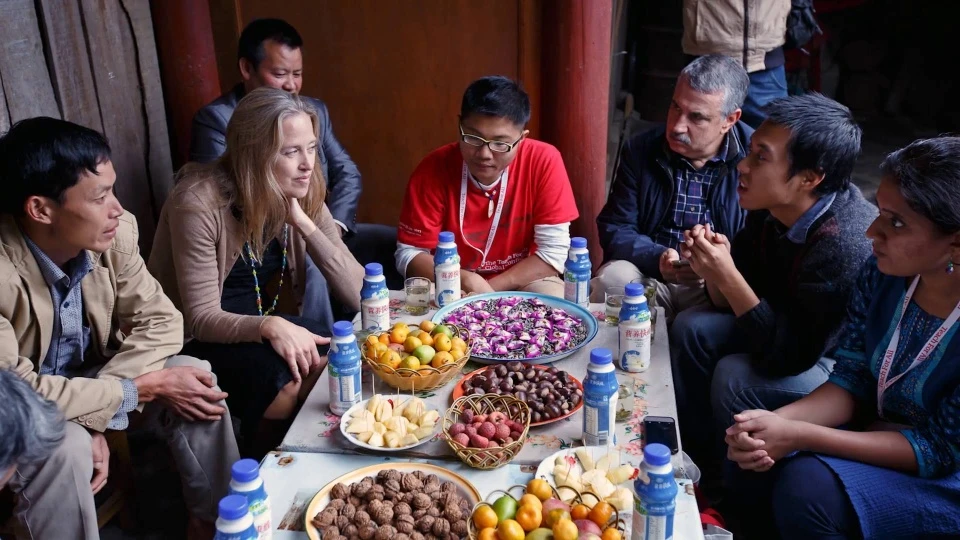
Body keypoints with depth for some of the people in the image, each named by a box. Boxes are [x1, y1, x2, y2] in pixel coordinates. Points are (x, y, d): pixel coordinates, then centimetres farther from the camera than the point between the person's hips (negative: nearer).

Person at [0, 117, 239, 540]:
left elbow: (159, 320, -11)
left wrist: (96, 412, -23)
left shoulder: (115, 233, -20)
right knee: (65, 447, -34)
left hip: (88, 375, 5)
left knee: (196, 383, -16)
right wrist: (142, 388, -30)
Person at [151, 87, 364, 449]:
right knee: (284, 387, -29)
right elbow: (201, 318, -22)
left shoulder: (304, 196, -7)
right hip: (193, 338, -5)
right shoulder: (200, 202, -23)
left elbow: (358, 296, -12)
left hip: (257, 320, 5)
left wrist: (303, 223, -23)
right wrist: (270, 326, -42)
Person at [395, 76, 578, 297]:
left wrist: (489, 289, -21)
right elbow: (408, 254, -11)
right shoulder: (433, 169, -15)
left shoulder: (544, 161, -16)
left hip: (524, 282, 0)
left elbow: (553, 253, -15)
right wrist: (467, 282, -26)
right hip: (454, 287, 0)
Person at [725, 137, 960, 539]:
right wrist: (777, 420, -24)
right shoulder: (884, 271, -10)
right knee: (759, 451, -14)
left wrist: (799, 436, -29)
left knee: (808, 487, -27)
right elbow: (852, 382, -4)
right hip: (878, 429, 5)